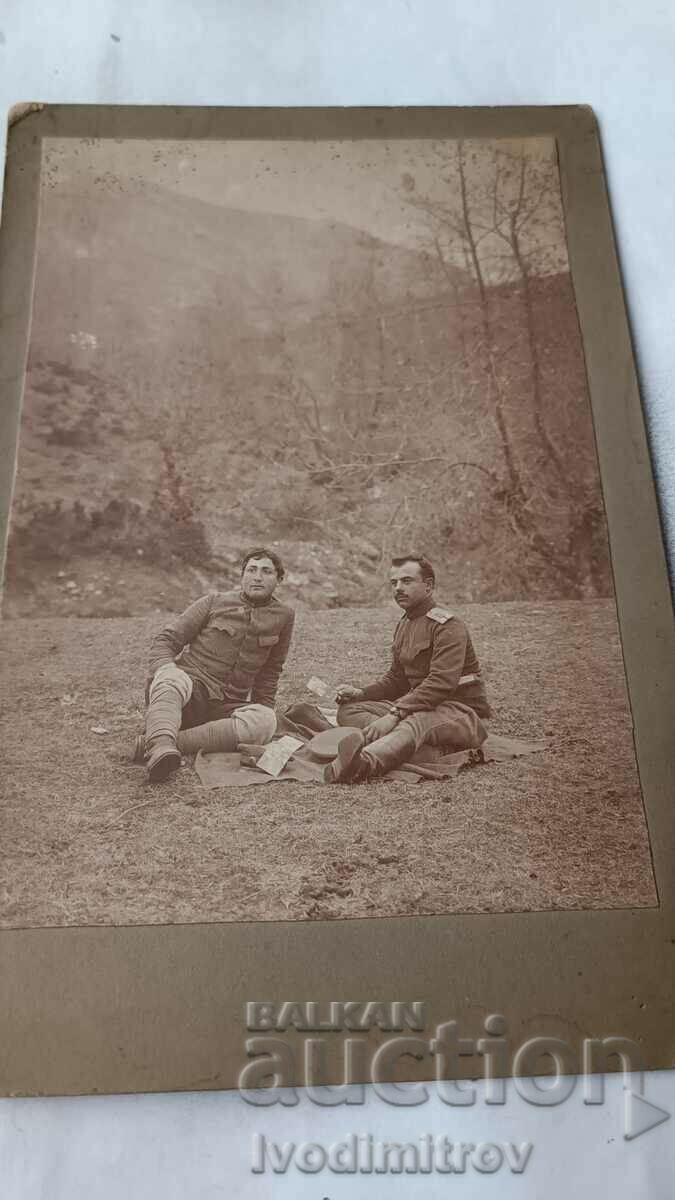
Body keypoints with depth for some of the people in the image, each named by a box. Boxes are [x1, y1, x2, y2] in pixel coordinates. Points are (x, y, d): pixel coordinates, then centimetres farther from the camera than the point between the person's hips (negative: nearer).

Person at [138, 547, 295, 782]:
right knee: (171, 678, -35)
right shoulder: (215, 601, 6)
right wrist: (166, 672, -16)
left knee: (265, 722, -32)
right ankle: (162, 746, -62)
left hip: (225, 707, 1)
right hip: (189, 687, -1)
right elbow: (165, 641, 4)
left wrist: (263, 709, 13)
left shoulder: (283, 616, 10)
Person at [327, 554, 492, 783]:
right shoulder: (404, 624, 17)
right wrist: (361, 693, 0)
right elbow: (396, 678, 20)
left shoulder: (448, 626, -12)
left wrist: (395, 714, -31)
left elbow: (440, 684, -24)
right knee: (348, 709, -7)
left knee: (416, 723, -41)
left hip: (460, 713, -8)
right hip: (417, 706, 9)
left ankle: (362, 763, -68)